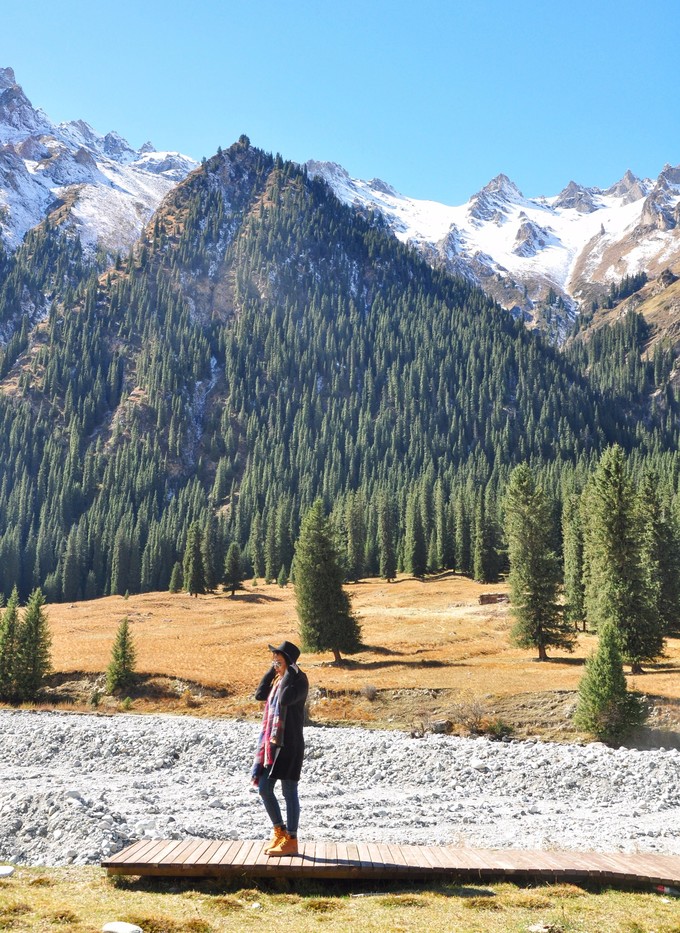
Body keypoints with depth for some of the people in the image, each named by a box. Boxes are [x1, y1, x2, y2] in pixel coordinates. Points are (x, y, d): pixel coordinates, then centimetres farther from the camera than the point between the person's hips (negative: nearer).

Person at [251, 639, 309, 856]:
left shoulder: (299, 680, -11)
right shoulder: (277, 679, 14)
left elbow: (285, 699, -28)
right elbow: (260, 695, 7)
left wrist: (289, 672, -18)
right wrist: (272, 670, 8)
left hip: (289, 744, -8)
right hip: (271, 742, 8)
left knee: (289, 791, -1)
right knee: (264, 788, 10)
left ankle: (291, 840, 8)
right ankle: (279, 831, 26)